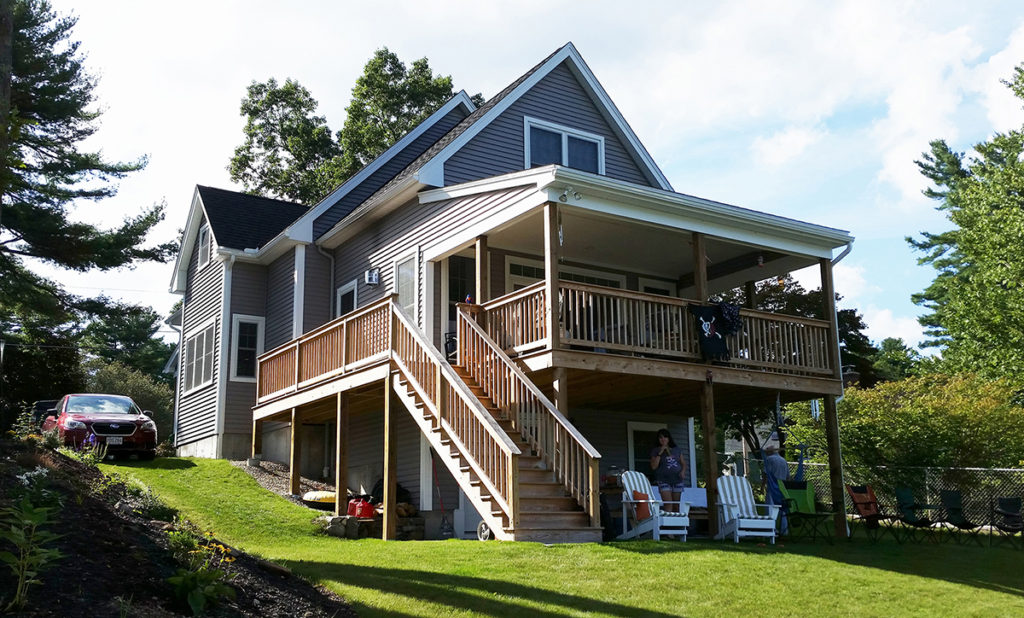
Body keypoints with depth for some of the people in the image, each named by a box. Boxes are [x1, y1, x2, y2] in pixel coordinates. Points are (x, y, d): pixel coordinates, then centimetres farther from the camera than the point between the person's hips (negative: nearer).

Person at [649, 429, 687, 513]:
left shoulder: (677, 450, 12)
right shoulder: (655, 451, 3)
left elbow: (683, 463, 18)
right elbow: (653, 466, -6)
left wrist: (683, 471, -3)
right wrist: (660, 453, -11)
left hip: (677, 480, 4)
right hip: (664, 480, -3)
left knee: (676, 506, 5)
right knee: (668, 504, -17)